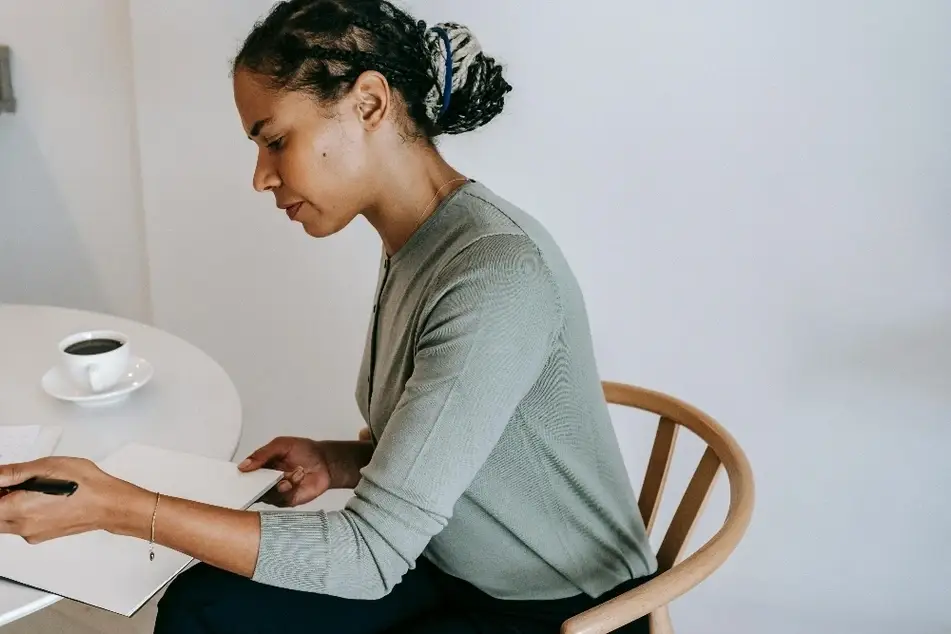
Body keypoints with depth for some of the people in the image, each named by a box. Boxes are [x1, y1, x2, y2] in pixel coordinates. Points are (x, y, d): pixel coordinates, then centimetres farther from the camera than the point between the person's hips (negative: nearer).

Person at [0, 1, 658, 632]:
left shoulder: (499, 274, -28)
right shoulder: (412, 246, -1)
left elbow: (372, 553, -27)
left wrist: (114, 505, -26)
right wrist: (337, 463, -9)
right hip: (449, 563, 7)